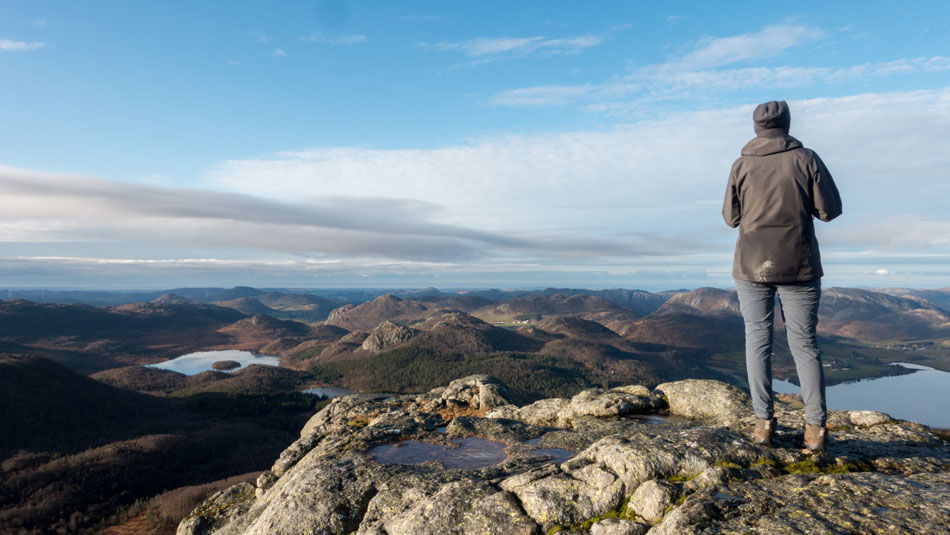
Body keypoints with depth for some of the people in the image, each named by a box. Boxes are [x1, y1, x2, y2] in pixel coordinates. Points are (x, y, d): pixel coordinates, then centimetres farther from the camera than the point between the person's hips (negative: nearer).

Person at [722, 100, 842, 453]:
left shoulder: (741, 166, -1)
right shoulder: (806, 159, -3)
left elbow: (731, 218, 3)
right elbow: (830, 210, -2)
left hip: (752, 267, 0)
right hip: (799, 267, 0)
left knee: (757, 340, 6)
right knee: (804, 343, 7)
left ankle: (764, 423, 5)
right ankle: (815, 428, 6)